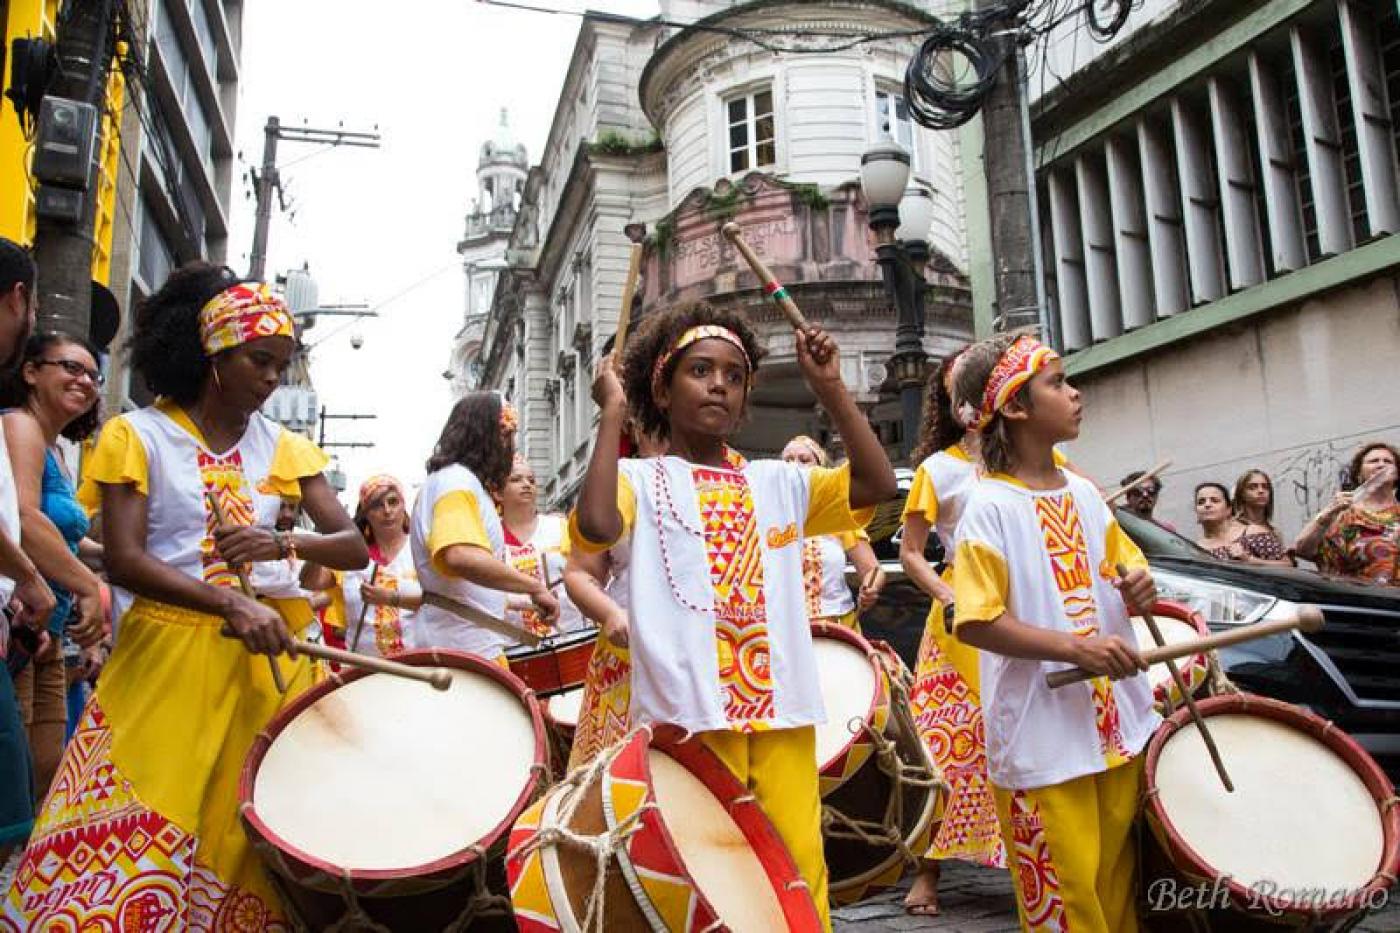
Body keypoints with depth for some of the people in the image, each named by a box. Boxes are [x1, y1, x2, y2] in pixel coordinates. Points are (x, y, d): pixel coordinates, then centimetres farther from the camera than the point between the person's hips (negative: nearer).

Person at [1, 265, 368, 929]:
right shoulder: (139, 435, 0)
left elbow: (354, 547, 2)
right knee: (136, 842, -4)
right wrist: (230, 604, -24)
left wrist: (285, 544, -18)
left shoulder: (284, 447, 9)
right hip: (171, 653, -3)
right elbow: (123, 560, -11)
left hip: (273, 650, 3)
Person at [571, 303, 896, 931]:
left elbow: (878, 484, 6)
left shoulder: (778, 482, 14)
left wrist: (830, 389, 4)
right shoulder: (641, 480, 2)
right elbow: (596, 526, -20)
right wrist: (612, 414, -11)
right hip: (689, 710, -3)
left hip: (780, 708, 4)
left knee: (802, 869, 6)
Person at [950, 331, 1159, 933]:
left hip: (1119, 725, 7)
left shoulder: (1083, 493, 9)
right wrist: (1077, 647, -25)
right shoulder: (990, 506, -12)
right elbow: (976, 622, -17)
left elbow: (1124, 564, 22)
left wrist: (1139, 586, -1)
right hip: (1043, 740, -6)